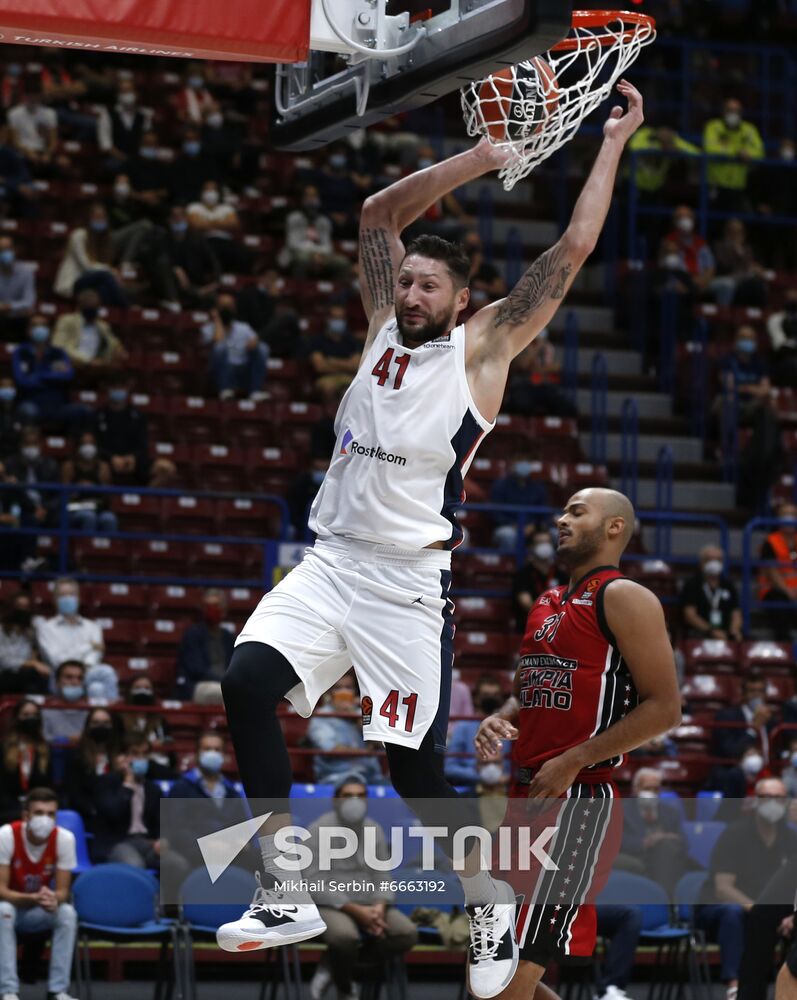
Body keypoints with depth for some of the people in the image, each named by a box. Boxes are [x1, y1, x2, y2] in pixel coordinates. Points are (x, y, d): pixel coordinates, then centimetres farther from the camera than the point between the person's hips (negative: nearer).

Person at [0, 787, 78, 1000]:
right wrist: (33, 898, -42)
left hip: (40, 914, 2)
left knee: (67, 912, -28)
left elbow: (62, 891, -12)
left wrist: (53, 899, -38)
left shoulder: (64, 838, -17)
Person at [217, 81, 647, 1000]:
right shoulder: (381, 332, 14)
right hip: (330, 566, 5)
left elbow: (572, 249, -2)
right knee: (247, 686, -19)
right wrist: (484, 158, 8)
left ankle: (489, 901, 23)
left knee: (416, 769, -4)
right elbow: (380, 215, 12)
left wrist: (613, 146, 2)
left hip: (409, 585, -5)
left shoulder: (481, 354, 1)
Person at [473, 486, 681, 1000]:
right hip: (527, 794, 9)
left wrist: (574, 761, -18)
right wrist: (499, 721, 4)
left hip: (576, 800, -9)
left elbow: (665, 708, -14)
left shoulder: (624, 598, -8)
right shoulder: (547, 605, 17)